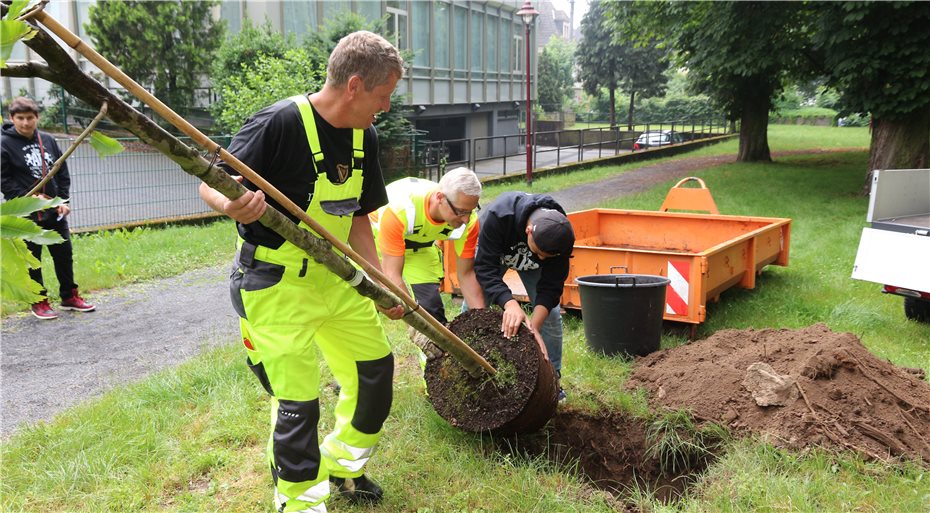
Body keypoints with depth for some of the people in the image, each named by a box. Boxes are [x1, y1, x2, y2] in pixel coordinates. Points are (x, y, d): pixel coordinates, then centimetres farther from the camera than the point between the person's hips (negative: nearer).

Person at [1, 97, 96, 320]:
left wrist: (64, 200, 2)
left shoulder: (48, 140, 7)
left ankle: (69, 296, 23)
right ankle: (39, 302, 16)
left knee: (64, 255, 10)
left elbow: (63, 173, 12)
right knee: (32, 260, 4)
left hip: (55, 211, 5)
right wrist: (29, 198, -17)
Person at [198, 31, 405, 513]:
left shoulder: (364, 137, 2)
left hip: (335, 275, 8)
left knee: (375, 369, 16)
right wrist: (232, 206, -41)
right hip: (275, 285, -8)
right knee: (297, 404, -2)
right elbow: (210, 182, -18)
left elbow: (356, 218, 9)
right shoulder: (279, 123, -22)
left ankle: (340, 465, 41)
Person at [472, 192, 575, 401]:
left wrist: (533, 326, -44)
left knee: (550, 312, -10)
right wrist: (509, 303, -56)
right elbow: (484, 268, -41)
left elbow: (550, 287, -31)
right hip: (490, 251, -1)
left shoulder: (561, 236, -36)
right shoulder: (498, 216, -45)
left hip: (530, 264, 2)